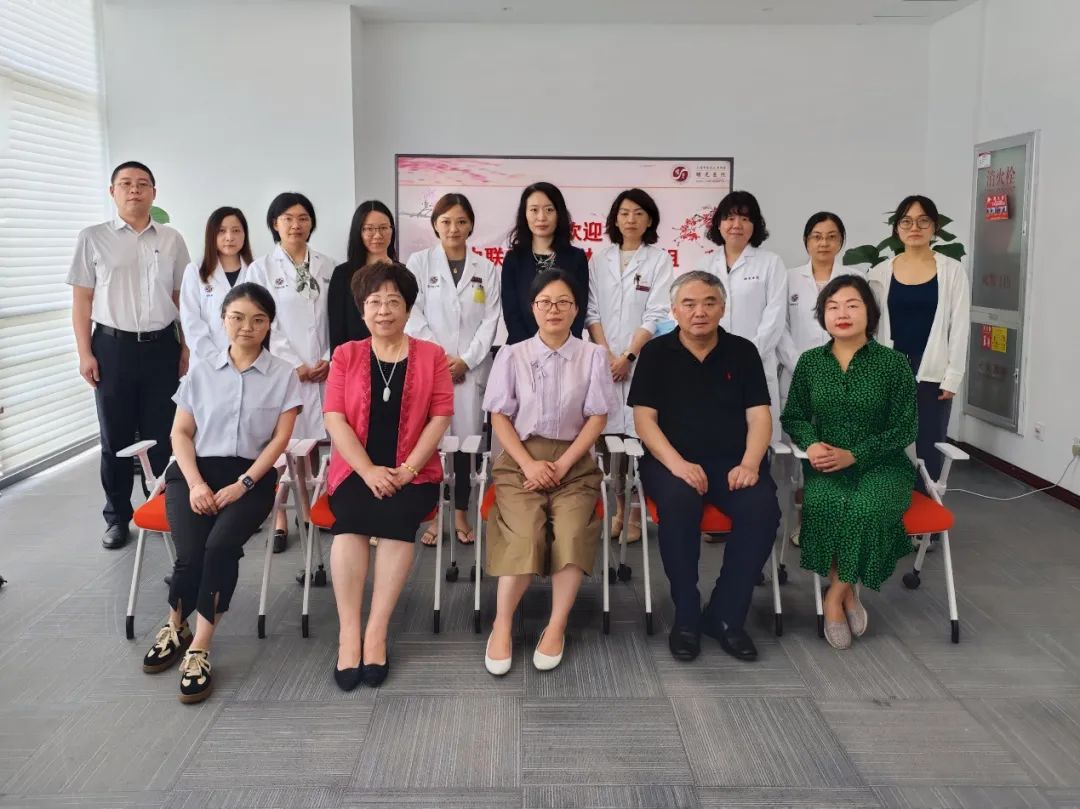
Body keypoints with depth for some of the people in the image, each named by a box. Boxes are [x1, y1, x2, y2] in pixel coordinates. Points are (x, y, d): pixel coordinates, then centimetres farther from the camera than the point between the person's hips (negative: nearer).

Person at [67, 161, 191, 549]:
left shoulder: (172, 240, 7)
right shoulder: (93, 238, 3)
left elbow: (182, 298, 10)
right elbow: (81, 300, 2)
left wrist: (186, 348, 4)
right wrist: (85, 353, -4)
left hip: (162, 346, 1)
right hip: (113, 346, -1)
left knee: (164, 435, 6)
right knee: (116, 437, 8)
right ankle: (117, 517, 18)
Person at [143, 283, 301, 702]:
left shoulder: (283, 375, 6)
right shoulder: (201, 372, 12)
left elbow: (280, 439, -1)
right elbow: (181, 433, 9)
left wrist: (242, 485, -12)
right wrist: (196, 484, -8)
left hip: (252, 476, -1)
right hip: (195, 471, 1)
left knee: (221, 545, -29)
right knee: (190, 553, -22)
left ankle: (198, 648, -17)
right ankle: (175, 628, 8)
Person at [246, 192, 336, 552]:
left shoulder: (327, 267, 9)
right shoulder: (261, 268, 2)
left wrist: (330, 359, -4)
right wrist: (294, 365, -8)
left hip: (324, 370, 2)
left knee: (320, 442, 3)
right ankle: (280, 520, 7)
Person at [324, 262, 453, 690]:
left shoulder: (431, 356, 8)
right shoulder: (345, 355, 10)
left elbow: (440, 418, -1)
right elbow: (335, 419, 0)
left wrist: (407, 470, -13)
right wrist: (369, 471, -13)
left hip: (413, 472, 0)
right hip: (357, 470, 1)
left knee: (396, 518, -31)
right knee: (350, 521, -30)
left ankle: (376, 632, -23)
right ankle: (348, 633, -23)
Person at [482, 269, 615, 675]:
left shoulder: (593, 356, 6)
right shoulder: (512, 355, 5)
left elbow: (597, 418, 1)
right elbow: (500, 417, 2)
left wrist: (562, 465, -10)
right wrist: (529, 464, -12)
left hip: (574, 461, 1)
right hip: (520, 459, 0)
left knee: (572, 533, -27)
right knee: (525, 535, -26)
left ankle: (556, 626, -13)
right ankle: (502, 624, -10)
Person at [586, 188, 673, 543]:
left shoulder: (659, 259, 2)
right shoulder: (600, 259, 11)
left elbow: (656, 315, -5)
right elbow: (592, 311, 5)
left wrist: (628, 357, -10)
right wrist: (606, 355, -6)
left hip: (643, 360, -2)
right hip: (604, 359, 2)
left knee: (641, 435, -4)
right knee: (611, 433, 2)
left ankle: (638, 511, 5)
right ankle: (617, 506, 14)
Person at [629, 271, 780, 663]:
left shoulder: (743, 351, 10)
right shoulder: (656, 352, 5)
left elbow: (759, 415, 4)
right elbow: (644, 418, -3)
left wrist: (750, 463, -15)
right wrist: (676, 463, -19)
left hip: (732, 462, 2)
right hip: (672, 460, -2)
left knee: (762, 507, -28)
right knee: (677, 502, -35)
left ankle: (726, 615, -11)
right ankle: (686, 616, -17)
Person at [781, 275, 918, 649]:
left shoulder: (894, 362, -3)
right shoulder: (810, 362, 5)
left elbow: (904, 427, -4)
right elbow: (793, 416, 12)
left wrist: (853, 455, -15)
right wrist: (811, 443, -11)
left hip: (880, 464, -1)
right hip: (827, 466, 2)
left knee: (871, 508, -33)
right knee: (824, 505, -32)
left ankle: (836, 595, -12)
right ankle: (847, 591, -12)